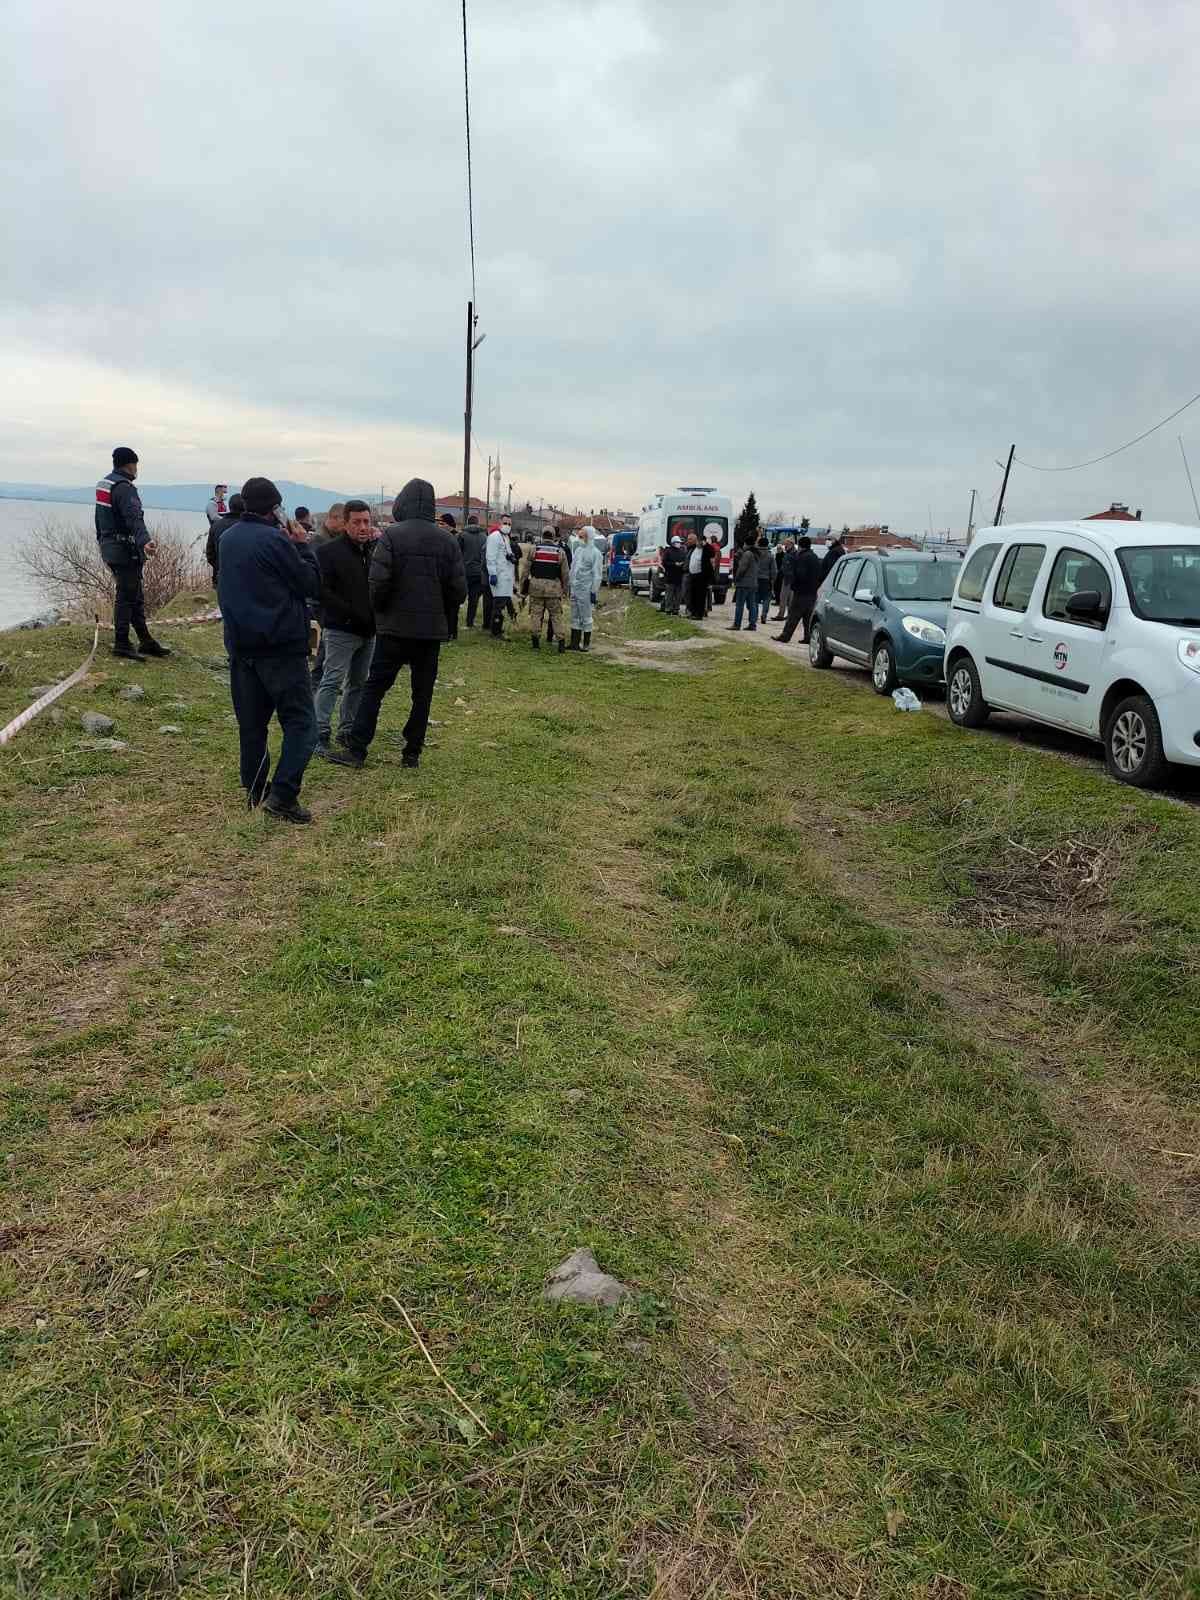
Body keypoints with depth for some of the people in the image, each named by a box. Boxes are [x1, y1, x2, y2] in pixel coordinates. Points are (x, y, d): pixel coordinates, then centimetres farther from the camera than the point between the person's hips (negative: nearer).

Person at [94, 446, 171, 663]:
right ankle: (121, 644, 0)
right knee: (126, 597, -4)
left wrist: (102, 541, 34)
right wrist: (144, 542, -44)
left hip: (108, 546, 10)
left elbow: (99, 520, 24)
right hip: (125, 551, -10)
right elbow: (134, 519, -32)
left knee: (136, 596, 14)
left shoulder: (103, 484, 16)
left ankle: (146, 641, 19)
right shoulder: (124, 488, -16)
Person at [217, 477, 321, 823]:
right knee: (300, 721, -4)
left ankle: (255, 790, 20)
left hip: (240, 645, 7)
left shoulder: (227, 539, 10)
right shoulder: (275, 541, -13)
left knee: (251, 722, 14)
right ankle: (282, 796, -15)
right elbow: (312, 585, -8)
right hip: (281, 647, -7)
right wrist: (302, 546, 4)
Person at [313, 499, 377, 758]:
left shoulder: (375, 550, 9)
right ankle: (320, 734, -7)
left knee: (358, 682, 12)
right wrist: (351, 613, -19)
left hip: (368, 630, 7)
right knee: (332, 681, -9)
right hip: (341, 630, -6)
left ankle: (347, 731, 23)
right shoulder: (329, 551, -8)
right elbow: (322, 590, -15)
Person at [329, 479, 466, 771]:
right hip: (432, 630, 3)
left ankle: (356, 749, 2)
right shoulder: (448, 540, 3)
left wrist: (380, 611, 2)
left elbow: (377, 581, -16)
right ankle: (413, 752, 12)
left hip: (395, 627, -3)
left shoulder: (392, 535, -10)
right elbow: (459, 589, 2)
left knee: (375, 687, 3)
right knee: (423, 692, 10)